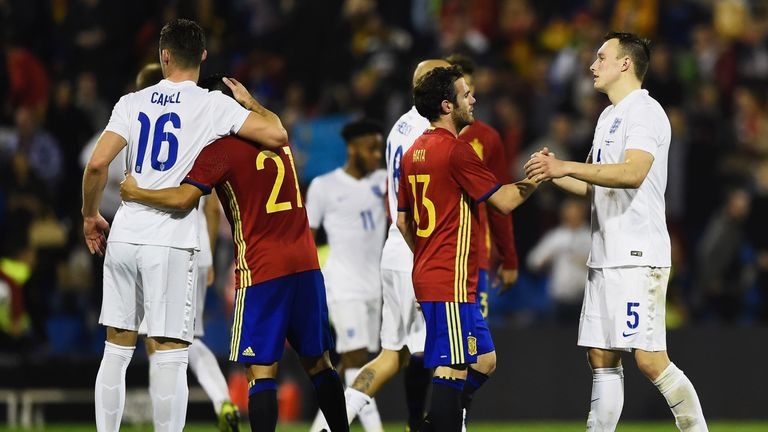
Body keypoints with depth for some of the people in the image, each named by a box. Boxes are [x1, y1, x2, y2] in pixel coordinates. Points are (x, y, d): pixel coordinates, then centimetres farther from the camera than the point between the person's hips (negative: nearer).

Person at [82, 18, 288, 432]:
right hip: (171, 243, -4)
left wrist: (90, 216, 13)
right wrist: (250, 103, 13)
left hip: (123, 238, 4)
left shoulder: (132, 103, 5)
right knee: (171, 357, -1)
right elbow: (278, 136, -7)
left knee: (116, 349, 12)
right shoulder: (215, 105, -3)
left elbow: (97, 164, -3)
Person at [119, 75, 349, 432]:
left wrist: (135, 193, -5)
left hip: (261, 268, -6)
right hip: (305, 263, 6)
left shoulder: (220, 149, -9)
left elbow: (184, 199, -19)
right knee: (318, 362, 15)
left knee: (260, 370, -6)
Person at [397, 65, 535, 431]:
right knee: (452, 370, -10)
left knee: (483, 360, 13)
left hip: (426, 275, 9)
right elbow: (504, 201, -12)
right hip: (452, 281, -9)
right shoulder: (456, 150, -13)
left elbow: (403, 220, 19)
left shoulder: (413, 153, 13)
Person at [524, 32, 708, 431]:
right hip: (604, 256, 10)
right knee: (601, 358, 7)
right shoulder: (608, 117, 20)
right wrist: (555, 175, 9)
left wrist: (566, 167, -28)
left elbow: (633, 173, -26)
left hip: (639, 257, -10)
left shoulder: (644, 112, -10)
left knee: (650, 360, -13)